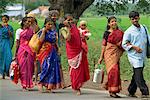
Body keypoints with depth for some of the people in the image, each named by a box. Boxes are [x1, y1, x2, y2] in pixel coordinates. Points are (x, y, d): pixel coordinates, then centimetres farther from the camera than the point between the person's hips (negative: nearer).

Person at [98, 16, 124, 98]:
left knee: (116, 71, 3)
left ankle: (112, 91, 14)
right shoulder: (107, 33, -1)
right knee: (113, 70, -13)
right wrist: (101, 57, -1)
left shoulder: (120, 32, 9)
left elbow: (122, 44, 16)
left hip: (116, 54, 4)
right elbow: (103, 45, 0)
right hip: (109, 54, -4)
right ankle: (112, 91, -9)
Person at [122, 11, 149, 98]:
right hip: (134, 55, -6)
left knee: (136, 74, 12)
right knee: (138, 74, -12)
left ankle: (131, 91, 23)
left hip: (142, 55, 6)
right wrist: (134, 47, -16)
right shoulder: (129, 31, -4)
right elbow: (124, 44, -4)